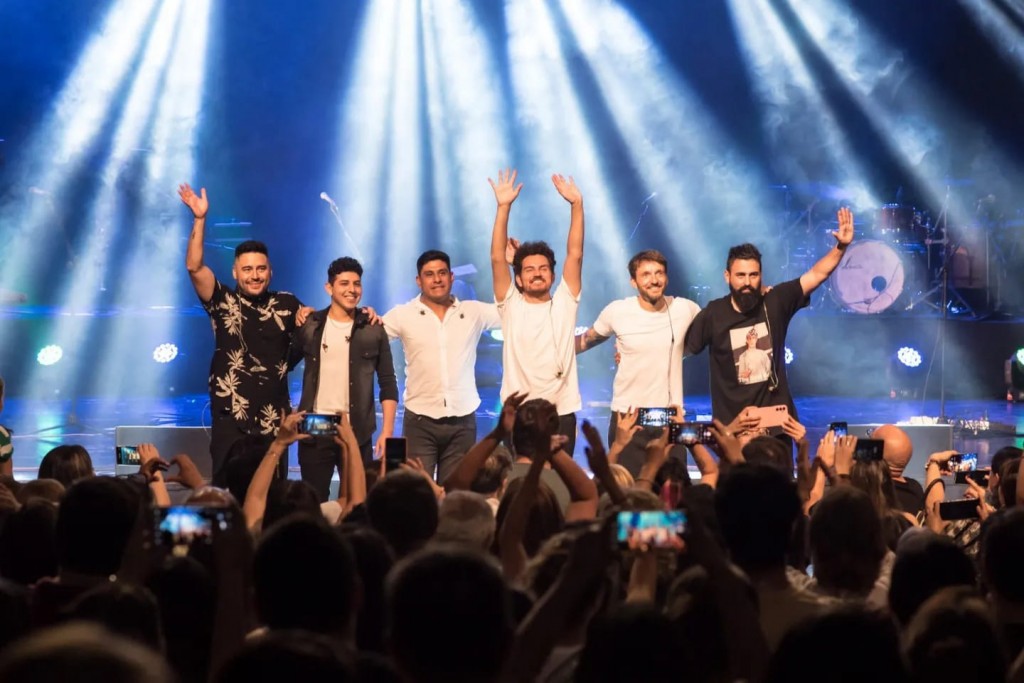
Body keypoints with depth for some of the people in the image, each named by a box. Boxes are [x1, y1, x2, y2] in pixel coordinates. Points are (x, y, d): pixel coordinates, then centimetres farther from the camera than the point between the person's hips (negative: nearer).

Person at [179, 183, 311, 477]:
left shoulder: (287, 304, 9)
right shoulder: (223, 302, 2)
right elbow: (194, 267, -11)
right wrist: (200, 220, -19)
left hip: (274, 420, 2)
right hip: (231, 419, -2)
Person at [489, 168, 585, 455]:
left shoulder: (564, 304, 9)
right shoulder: (511, 305, 6)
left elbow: (575, 254, 1)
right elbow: (497, 258, -3)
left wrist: (576, 204, -7)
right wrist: (504, 207, -11)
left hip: (561, 414, 1)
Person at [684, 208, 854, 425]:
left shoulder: (776, 302, -2)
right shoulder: (713, 314, -7)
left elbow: (817, 274, -3)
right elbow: (680, 350, 1)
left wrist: (841, 246, -17)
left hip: (777, 417, 1)